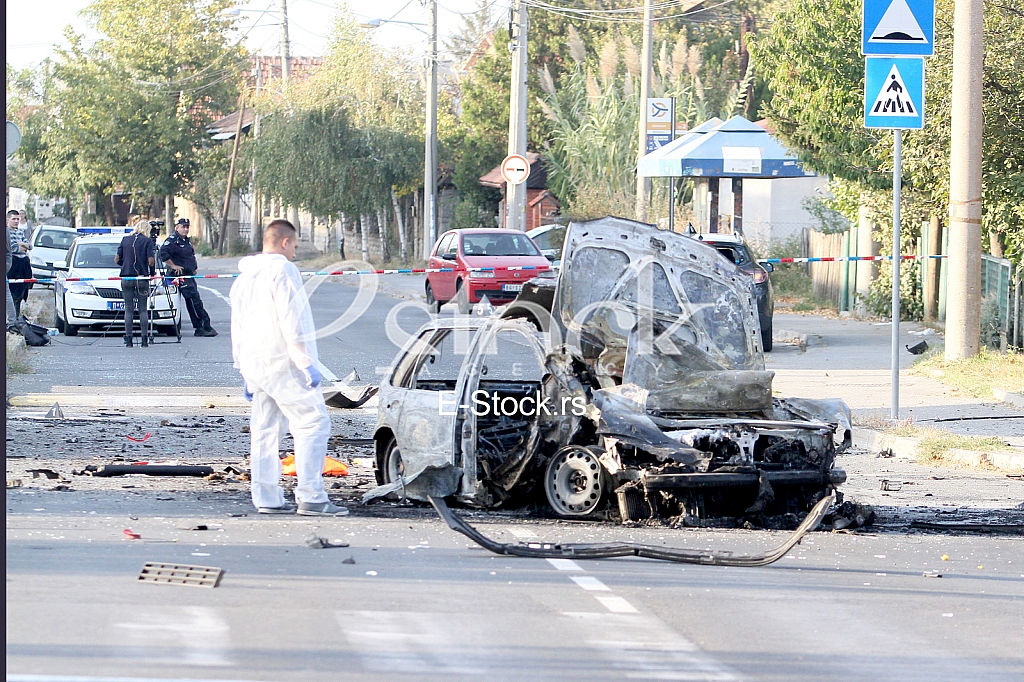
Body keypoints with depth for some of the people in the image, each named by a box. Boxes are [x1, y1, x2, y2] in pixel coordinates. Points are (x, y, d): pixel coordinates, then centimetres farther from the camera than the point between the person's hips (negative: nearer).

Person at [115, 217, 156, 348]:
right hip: (142, 277, -2)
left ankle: (128, 338, 2)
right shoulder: (147, 241, -3)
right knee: (143, 309, 4)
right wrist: (152, 272, 9)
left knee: (129, 308, 6)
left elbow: (117, 259, 7)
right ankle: (145, 339, -2)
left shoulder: (125, 239, 7)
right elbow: (151, 261, -10)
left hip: (126, 277, 2)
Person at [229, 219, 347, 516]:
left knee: (264, 431, 10)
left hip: (254, 365, 9)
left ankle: (267, 498, 9)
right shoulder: (282, 270, -8)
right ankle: (311, 497, -15)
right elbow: (292, 322, -17)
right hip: (281, 363, -9)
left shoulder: (243, 278, 19)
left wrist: (246, 373, 27)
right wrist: (306, 363, -16)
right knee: (313, 423, -8)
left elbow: (237, 328, 23)